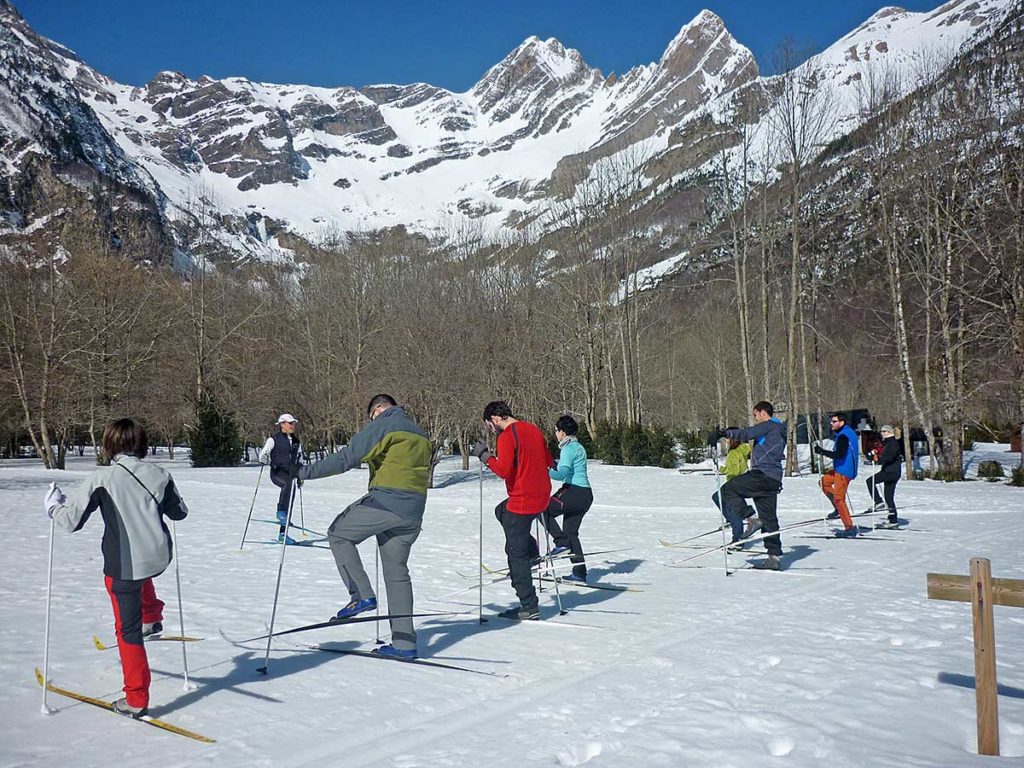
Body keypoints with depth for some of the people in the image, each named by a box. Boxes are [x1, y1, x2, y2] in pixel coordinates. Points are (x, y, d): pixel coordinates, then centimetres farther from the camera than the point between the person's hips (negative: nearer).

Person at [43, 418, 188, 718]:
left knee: (128, 630, 9)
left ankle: (136, 701, 16)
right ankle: (152, 618, 35)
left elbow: (71, 520, -11)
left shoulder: (102, 478, -12)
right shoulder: (159, 475, 0)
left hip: (122, 565, -4)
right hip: (159, 559, 4)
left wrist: (53, 505, 10)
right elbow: (179, 512, 14)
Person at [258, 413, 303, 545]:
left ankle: (283, 533, 12)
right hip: (277, 472, -6)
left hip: (290, 473, 6)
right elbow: (263, 453, 1)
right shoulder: (274, 439, 0)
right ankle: (281, 512, -30)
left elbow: (299, 458, 26)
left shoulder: (296, 441, 17)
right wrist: (264, 461, -18)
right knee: (288, 483, -38)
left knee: (289, 503, 4)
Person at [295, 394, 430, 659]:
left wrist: (305, 471, -8)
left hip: (386, 501, -8)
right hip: (413, 513, 8)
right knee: (397, 571, 12)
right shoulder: (420, 434, 23)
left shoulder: (382, 425, -2)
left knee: (338, 533, 10)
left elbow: (346, 458, -10)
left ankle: (361, 595, -2)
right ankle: (404, 642, 11)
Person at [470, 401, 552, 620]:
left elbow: (503, 470, -22)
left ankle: (529, 607, 3)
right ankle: (532, 553, 20)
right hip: (542, 496, 9)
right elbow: (549, 461, 17)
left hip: (522, 501, -9)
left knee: (516, 553, 1)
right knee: (501, 511, 32)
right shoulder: (533, 429, 10)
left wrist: (484, 456, -11)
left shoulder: (506, 436, -15)